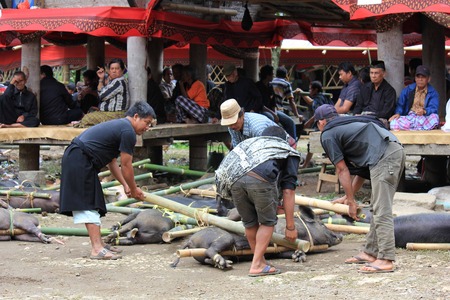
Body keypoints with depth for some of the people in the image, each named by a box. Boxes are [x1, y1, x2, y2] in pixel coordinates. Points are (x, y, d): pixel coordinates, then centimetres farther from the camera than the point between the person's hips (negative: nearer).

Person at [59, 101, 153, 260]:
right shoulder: (128, 131, -11)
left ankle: (98, 244, 21)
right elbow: (126, 166, -7)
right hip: (80, 162, -10)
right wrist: (134, 190, 6)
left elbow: (112, 162, 25)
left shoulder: (118, 125, 21)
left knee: (92, 205, 14)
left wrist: (126, 185, 22)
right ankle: (97, 249, -11)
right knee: (89, 205, -10)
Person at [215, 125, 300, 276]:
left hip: (232, 178, 4)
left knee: (249, 222, 23)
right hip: (260, 178, -4)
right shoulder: (288, 152, 31)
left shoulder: (249, 142, 45)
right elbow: (288, 191, 21)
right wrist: (290, 227, 25)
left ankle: (261, 261, 34)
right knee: (268, 221, 16)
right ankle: (256, 265, 11)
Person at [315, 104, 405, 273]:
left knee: (382, 211, -10)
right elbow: (361, 167, 35)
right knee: (377, 209, 15)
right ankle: (370, 252, 20)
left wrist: (351, 202, 11)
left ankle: (386, 260, -14)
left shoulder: (328, 135, 7)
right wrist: (350, 196, 41)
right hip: (397, 150, 9)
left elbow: (342, 170, 6)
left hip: (384, 157, -9)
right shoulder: (348, 124, 33)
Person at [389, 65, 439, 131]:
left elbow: (433, 108, -5)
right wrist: (398, 113, -12)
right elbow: (400, 104, 11)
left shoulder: (433, 93, 9)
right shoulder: (407, 90, 16)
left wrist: (424, 111, -28)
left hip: (424, 118, -1)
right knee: (394, 122, -31)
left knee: (435, 117, -38)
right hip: (409, 117, 1)